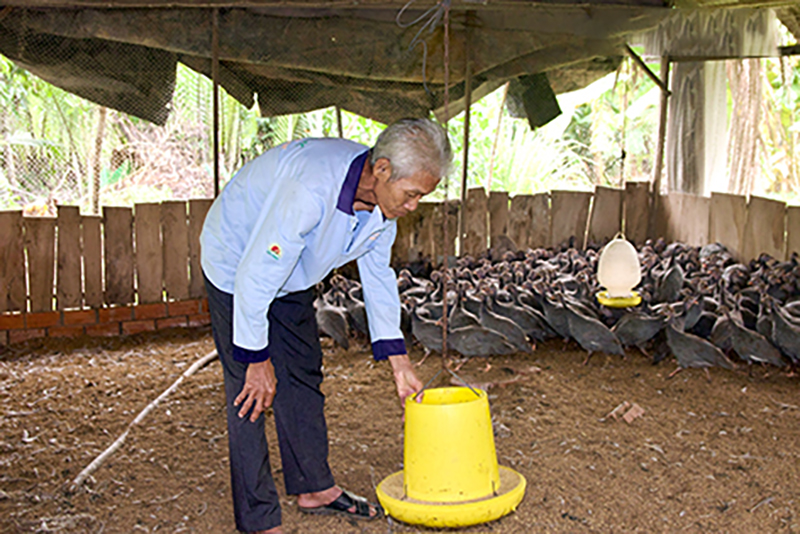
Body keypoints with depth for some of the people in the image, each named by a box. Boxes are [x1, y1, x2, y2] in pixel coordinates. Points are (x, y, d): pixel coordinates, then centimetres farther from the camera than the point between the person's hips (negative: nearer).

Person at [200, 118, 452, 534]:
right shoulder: (309, 188, -40)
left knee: (304, 375, 13)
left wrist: (399, 363, 1)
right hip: (235, 267, -8)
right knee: (252, 395, -9)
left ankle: (314, 488, 27)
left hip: (291, 279, 8)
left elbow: (378, 276, 0)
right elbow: (254, 279, -33)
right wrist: (258, 359, -23)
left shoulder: (383, 198, -14)